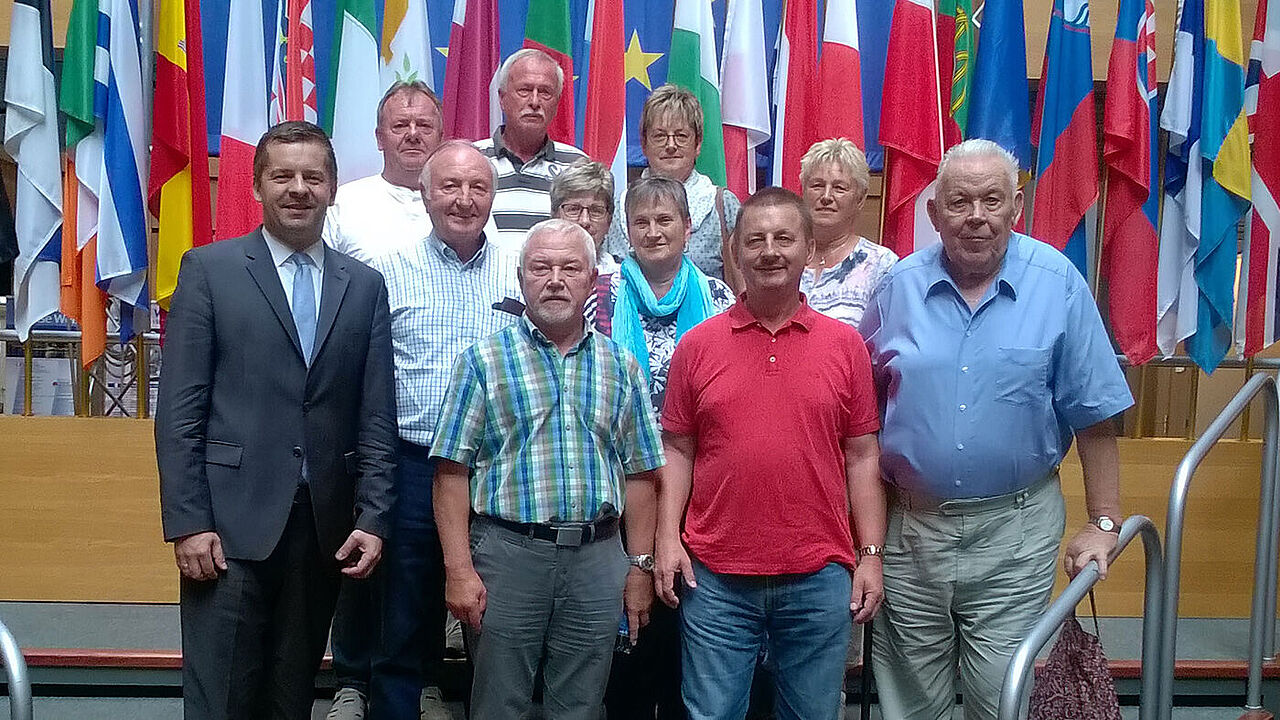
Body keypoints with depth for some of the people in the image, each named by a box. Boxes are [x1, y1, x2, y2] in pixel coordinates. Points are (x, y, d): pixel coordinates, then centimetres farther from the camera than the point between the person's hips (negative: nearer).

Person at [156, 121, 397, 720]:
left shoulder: (365, 286, 9)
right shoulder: (209, 269, 2)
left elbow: (376, 417, 7)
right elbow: (178, 408, -2)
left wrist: (372, 518, 0)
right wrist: (187, 522, -9)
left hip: (325, 527, 3)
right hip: (232, 520, -2)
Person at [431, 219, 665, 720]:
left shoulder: (621, 367, 9)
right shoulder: (484, 360, 1)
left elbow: (638, 475, 10)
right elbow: (453, 471, -4)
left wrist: (640, 566, 5)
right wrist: (458, 569, -10)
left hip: (597, 560, 3)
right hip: (507, 551, -2)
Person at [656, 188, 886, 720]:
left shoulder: (845, 345, 4)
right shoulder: (697, 345, 4)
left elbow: (862, 457, 5)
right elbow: (678, 451, 6)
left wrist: (871, 554, 1)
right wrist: (668, 537, -3)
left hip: (819, 577, 1)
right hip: (715, 580, 0)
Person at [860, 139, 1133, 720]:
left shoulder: (1059, 285, -4)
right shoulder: (898, 287, 1)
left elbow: (1093, 416, -1)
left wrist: (1103, 523, -2)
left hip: (1015, 529, -2)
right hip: (909, 526, 2)